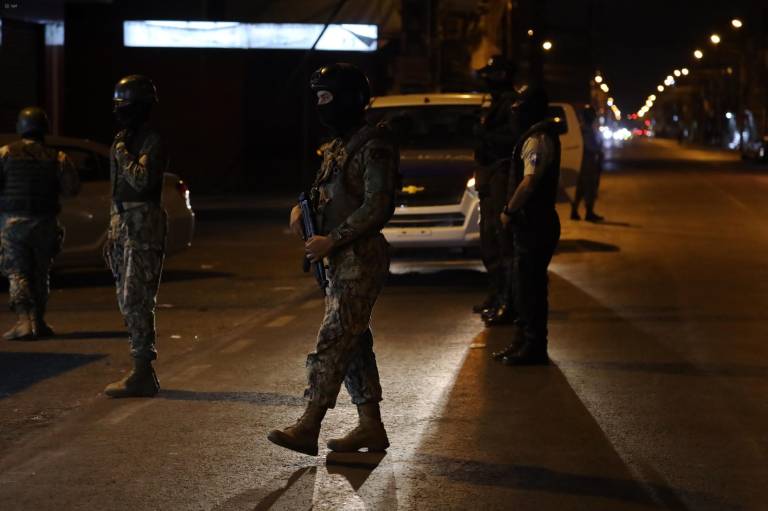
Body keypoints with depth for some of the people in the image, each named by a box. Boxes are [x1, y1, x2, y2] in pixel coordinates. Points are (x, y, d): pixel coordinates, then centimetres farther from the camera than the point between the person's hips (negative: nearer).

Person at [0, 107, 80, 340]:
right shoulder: (56, 157, 1)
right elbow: (72, 188, -4)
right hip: (44, 222, 2)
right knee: (40, 273, 15)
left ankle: (24, 320, -18)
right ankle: (38, 322, 19)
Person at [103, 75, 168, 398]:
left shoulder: (151, 143, -11)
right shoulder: (122, 140, 18)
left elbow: (141, 180, -27)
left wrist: (121, 152, -15)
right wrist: (111, 233, 20)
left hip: (143, 229, -10)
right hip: (122, 226, 10)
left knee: (136, 302, -11)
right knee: (128, 302, 11)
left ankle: (142, 375, -9)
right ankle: (143, 373, 17)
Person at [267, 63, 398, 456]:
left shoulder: (374, 147, -12)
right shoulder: (336, 147, 17)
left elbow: (377, 206, -19)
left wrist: (332, 240, -21)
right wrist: (302, 209, 2)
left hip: (361, 258, -10)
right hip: (341, 258, 10)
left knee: (333, 340, -12)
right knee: (354, 341, 11)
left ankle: (308, 428, -14)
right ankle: (371, 427, 17)